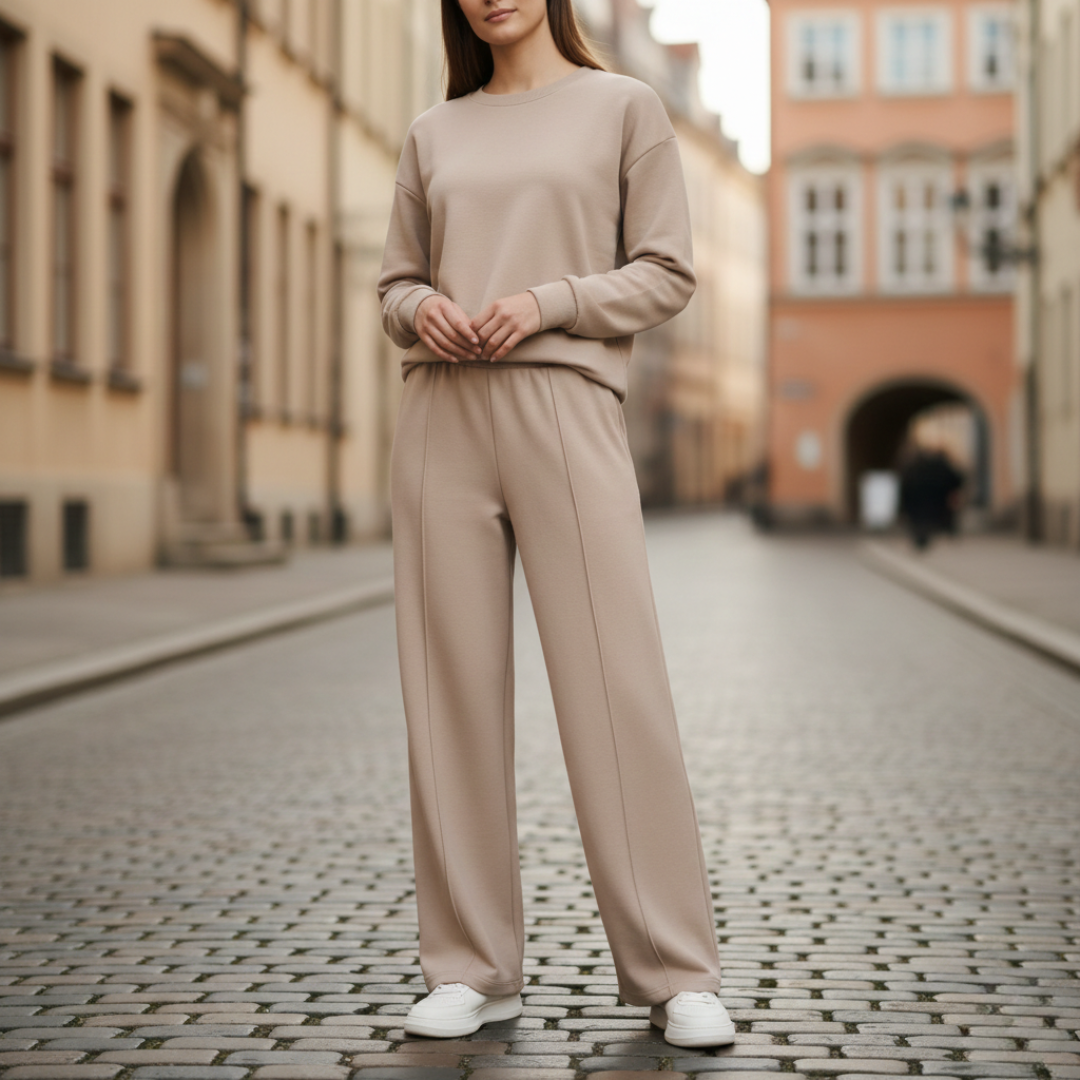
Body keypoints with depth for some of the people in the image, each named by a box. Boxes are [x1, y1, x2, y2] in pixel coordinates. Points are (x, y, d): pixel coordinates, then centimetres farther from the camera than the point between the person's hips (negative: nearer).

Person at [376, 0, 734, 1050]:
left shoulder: (623, 107, 8)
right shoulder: (432, 134, 17)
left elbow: (665, 274, 4)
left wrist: (549, 302, -11)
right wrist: (423, 311, -3)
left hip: (563, 404, -3)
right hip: (441, 418, 4)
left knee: (617, 688, -8)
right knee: (452, 691, 2)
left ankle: (676, 975, 0)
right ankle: (472, 969, 10)